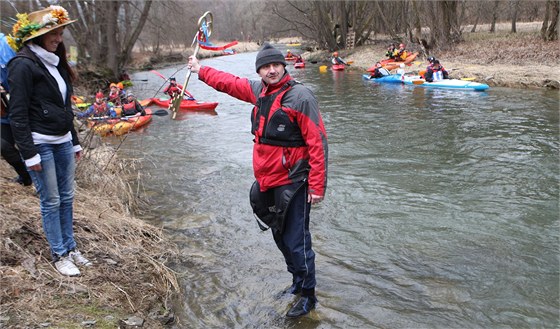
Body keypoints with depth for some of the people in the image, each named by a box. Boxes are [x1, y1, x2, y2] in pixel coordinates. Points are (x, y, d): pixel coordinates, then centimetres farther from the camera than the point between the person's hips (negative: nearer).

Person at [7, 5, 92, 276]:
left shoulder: (56, 62, 13)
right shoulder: (23, 64, -13)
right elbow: (17, 114, -14)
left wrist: (75, 142, 18)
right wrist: (29, 153, -16)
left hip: (63, 142, 8)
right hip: (40, 144, -7)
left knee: (67, 197, 11)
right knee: (51, 201, 1)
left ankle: (70, 247, 23)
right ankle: (59, 255, 13)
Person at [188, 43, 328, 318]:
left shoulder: (300, 96, -14)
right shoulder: (258, 90, 8)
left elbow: (317, 142, -17)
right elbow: (228, 82, 26)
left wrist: (317, 186, -20)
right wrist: (200, 70, 36)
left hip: (292, 183, -7)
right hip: (266, 182, 8)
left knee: (296, 241, -2)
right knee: (280, 236, 19)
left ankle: (308, 296, 16)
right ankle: (297, 281, 38)